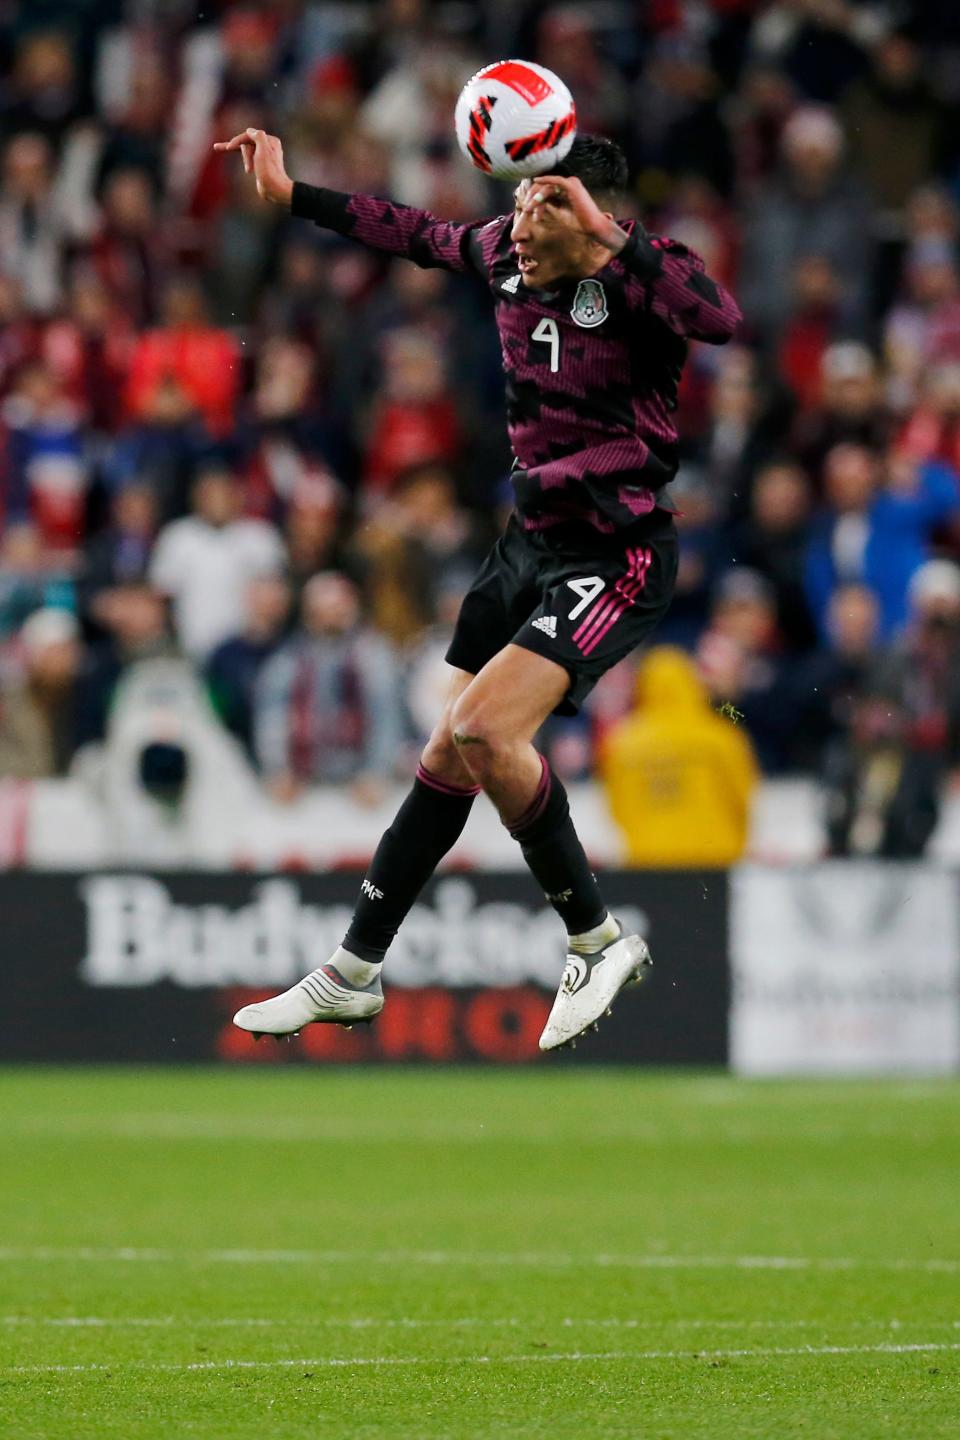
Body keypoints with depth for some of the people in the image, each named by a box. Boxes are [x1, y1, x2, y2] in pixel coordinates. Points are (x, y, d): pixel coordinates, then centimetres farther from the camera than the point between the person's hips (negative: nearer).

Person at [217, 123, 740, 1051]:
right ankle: (354, 975, 23)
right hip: (530, 541, 7)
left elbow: (719, 318, -42)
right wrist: (290, 196, 21)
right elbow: (420, 236, 19)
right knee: (449, 759, 12)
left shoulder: (640, 277, -20)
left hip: (615, 557, -7)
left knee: (482, 725, -23)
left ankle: (598, 942, -7)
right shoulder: (506, 255, -1)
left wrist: (610, 234, -47)